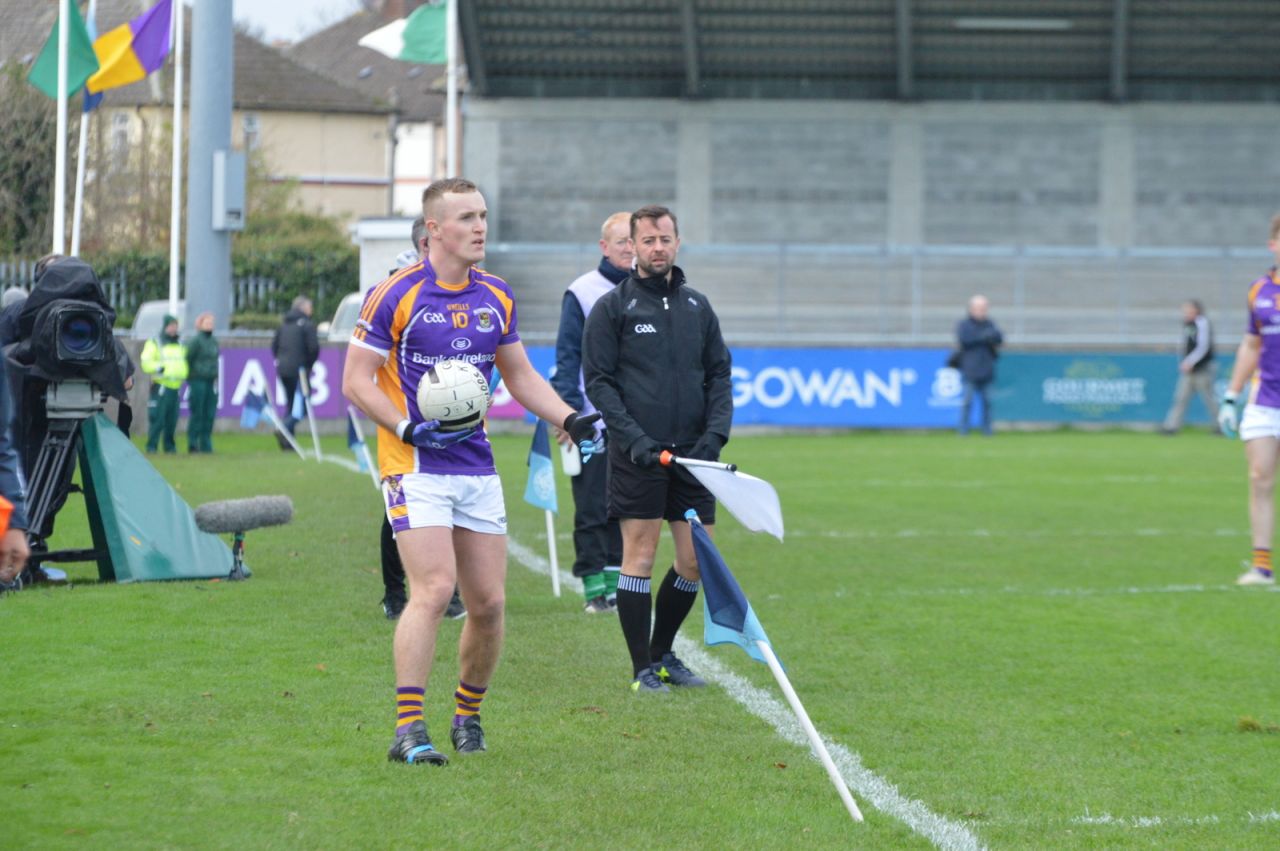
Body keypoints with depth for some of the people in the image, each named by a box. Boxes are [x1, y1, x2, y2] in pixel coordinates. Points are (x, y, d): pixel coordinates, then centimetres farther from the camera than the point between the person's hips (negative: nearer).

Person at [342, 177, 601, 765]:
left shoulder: (496, 298, 9)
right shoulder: (395, 295, -8)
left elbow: (520, 376, 20)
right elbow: (355, 381, -6)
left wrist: (570, 420, 5)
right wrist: (409, 428, -19)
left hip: (478, 468, 6)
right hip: (416, 468, -6)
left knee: (489, 602, 3)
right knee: (434, 590, -19)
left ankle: (468, 716, 23)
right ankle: (408, 730, -17)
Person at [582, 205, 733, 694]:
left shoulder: (697, 306, 13)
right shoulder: (612, 307, 0)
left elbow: (718, 374, 14)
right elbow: (597, 380, -4)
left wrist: (715, 432, -2)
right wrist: (633, 437, -15)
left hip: (692, 453, 5)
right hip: (637, 453, -4)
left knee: (698, 560, 4)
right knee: (639, 556, -5)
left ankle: (662, 653, 22)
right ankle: (643, 668, 3)